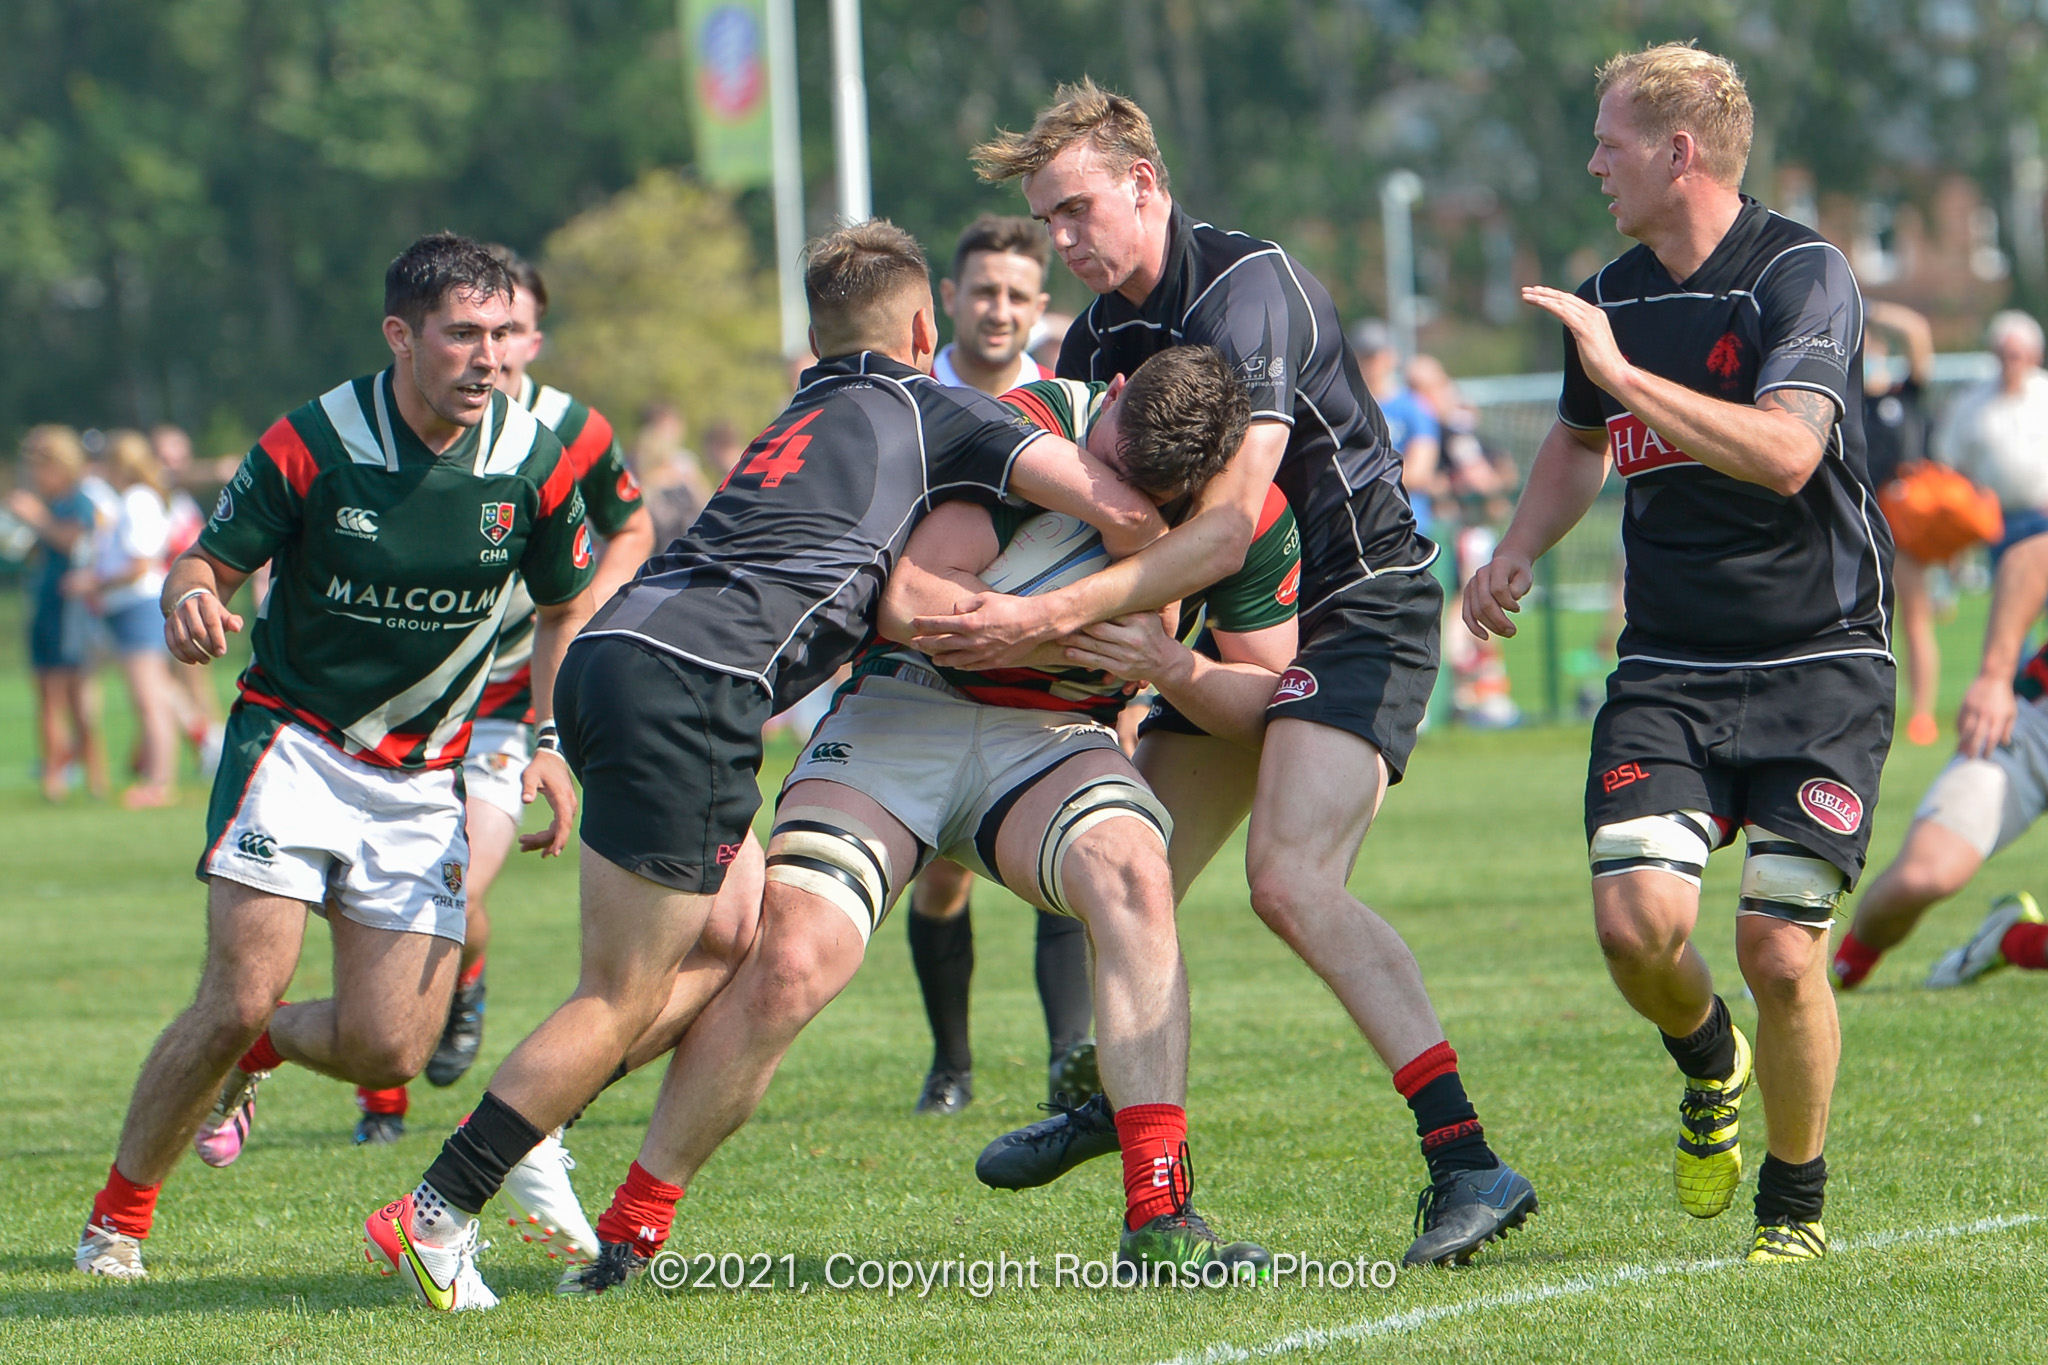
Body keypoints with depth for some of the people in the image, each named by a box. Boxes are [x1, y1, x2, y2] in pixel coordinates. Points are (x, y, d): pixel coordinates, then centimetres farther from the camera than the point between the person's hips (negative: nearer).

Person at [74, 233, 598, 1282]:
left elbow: (568, 606, 12)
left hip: (422, 781, 3)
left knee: (389, 1051, -7)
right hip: (294, 743, -3)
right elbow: (208, 563, -5)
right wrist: (190, 603, -30)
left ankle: (255, 1053, 28)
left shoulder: (534, 464, -5)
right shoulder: (311, 445, -12)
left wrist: (549, 743, 1)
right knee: (241, 997, -17)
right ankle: (116, 1221, 3)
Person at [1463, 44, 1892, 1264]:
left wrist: (1626, 374, -27)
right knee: (1637, 916, -16)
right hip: (1668, 670, 5)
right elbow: (1582, 444, 31)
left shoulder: (1803, 274, -11)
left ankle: (1797, 1203, 11)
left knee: (1780, 947, -13)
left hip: (1819, 665, -5)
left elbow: (1787, 452, -27)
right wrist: (1517, 553, 15)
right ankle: (1710, 1066, 19)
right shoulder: (1610, 299, 9)